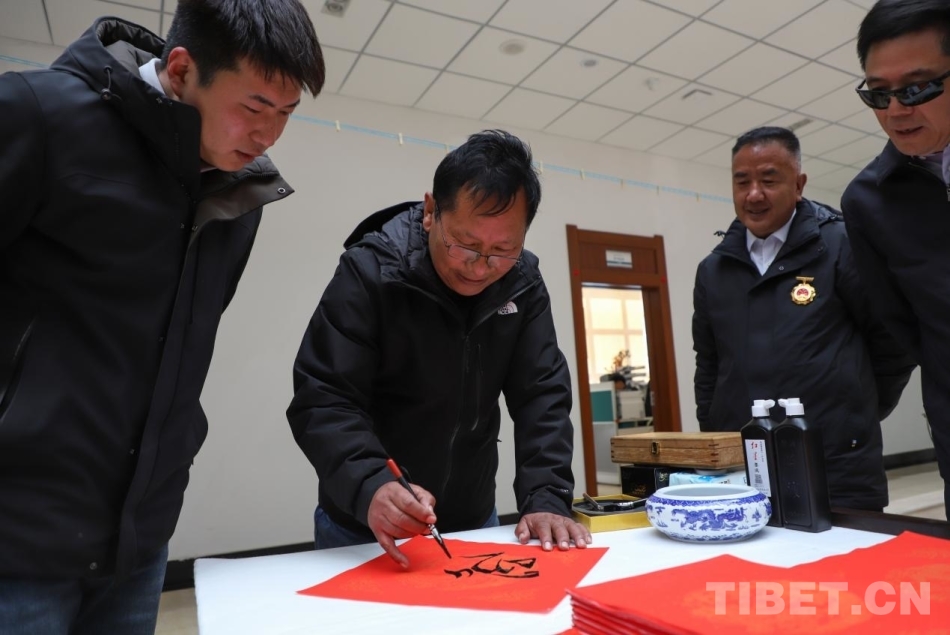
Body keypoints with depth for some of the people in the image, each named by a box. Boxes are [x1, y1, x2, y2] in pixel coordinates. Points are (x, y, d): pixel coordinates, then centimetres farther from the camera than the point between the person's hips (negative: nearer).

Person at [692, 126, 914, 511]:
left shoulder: (841, 246, -4)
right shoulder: (713, 269, 8)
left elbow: (892, 340, 3)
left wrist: (858, 413, 9)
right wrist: (712, 437, 12)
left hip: (839, 469, -3)